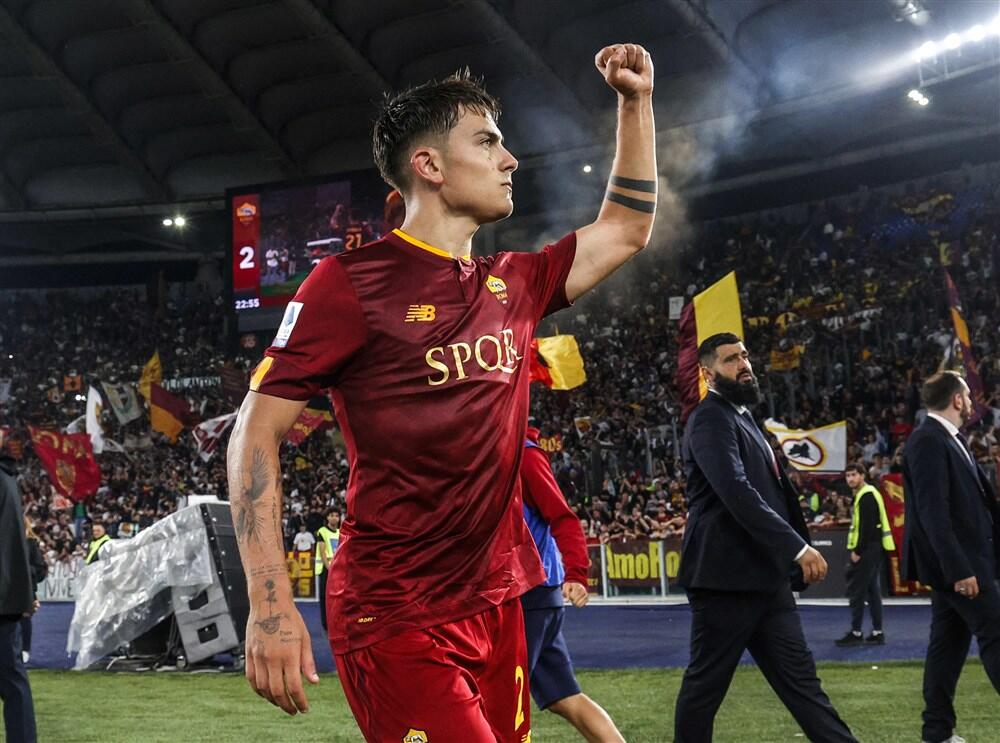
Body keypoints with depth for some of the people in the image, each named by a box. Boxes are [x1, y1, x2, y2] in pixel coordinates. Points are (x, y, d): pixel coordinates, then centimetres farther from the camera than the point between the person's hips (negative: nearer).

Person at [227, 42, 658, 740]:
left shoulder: (512, 287, 12)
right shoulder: (352, 282, -8)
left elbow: (625, 230, 27)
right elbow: (257, 431, -10)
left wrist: (637, 101, 21)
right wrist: (270, 605, -20)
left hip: (496, 605, 7)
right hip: (395, 622, -7)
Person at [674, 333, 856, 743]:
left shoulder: (741, 416, 20)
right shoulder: (710, 419, -11)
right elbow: (736, 492, -23)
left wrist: (798, 550, 13)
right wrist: (797, 547, -27)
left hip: (766, 577, 10)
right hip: (727, 576, -9)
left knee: (801, 680, 7)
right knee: (706, 683, 0)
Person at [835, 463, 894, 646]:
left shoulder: (867, 496, -14)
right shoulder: (862, 494, 17)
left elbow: (867, 527, -20)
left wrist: (858, 551, -19)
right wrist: (857, 549, 15)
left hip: (868, 549, -10)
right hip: (875, 549, 10)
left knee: (856, 590, -6)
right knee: (873, 591, 11)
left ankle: (856, 633, -2)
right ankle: (877, 633, 13)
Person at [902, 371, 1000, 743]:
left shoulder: (946, 439, 14)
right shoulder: (928, 441, -16)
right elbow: (933, 512, -22)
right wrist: (960, 568, -25)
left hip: (961, 559, 10)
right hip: (959, 561, -10)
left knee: (949, 643, 10)